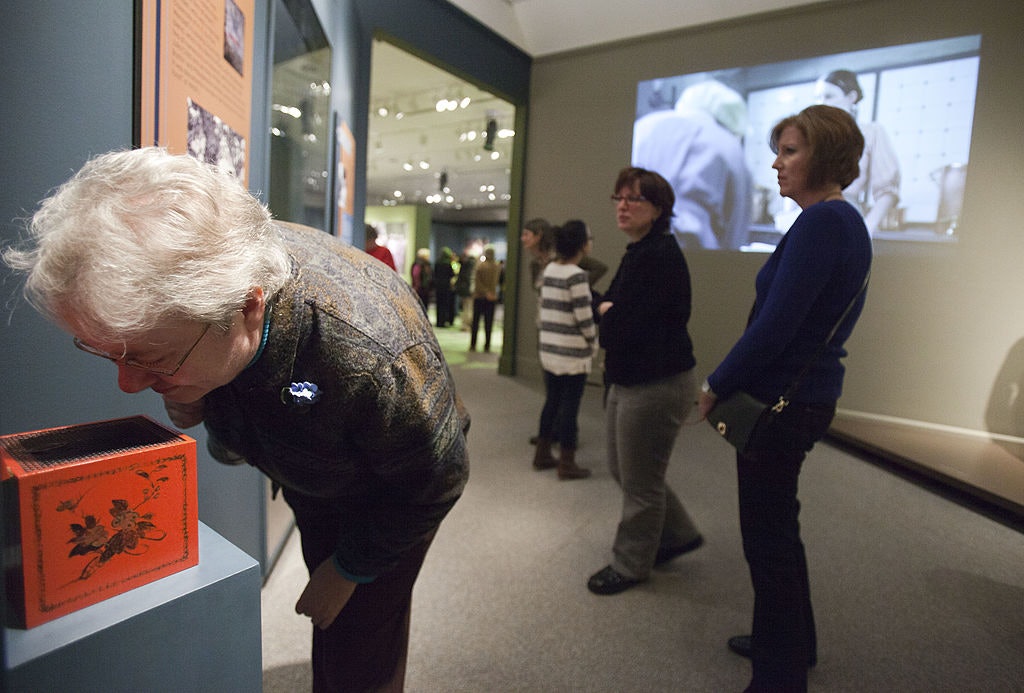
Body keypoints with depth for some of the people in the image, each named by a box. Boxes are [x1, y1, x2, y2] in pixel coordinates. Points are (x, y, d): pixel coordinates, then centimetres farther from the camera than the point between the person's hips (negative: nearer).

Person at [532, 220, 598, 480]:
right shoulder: (576, 276, -16)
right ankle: (567, 463, 11)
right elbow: (583, 317, -16)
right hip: (573, 352, -7)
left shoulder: (549, 270, 7)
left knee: (552, 401, 17)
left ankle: (542, 454, 27)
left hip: (549, 349, 7)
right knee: (570, 405, 2)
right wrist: (594, 343, -2)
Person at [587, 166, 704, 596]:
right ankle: (679, 534, 39)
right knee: (621, 468, 21)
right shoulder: (638, 253, 12)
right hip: (628, 380, 10)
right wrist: (612, 313, -8)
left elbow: (621, 327, -24)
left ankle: (630, 564, 28)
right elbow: (610, 305, 13)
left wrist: (607, 314, -4)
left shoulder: (660, 255, -20)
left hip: (657, 386, -10)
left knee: (639, 481, 7)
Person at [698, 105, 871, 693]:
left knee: (769, 540, 3)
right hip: (810, 393, 10)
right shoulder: (847, 222, 14)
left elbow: (776, 324, -23)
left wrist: (716, 387, -11)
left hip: (782, 401, -10)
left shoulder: (821, 221, -18)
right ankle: (793, 643, 41)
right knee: (779, 528, 22)